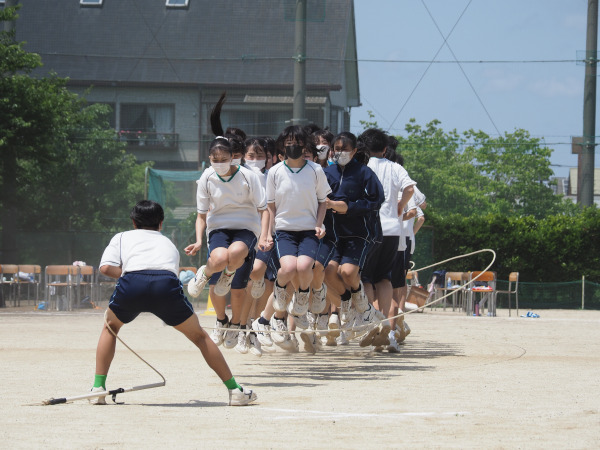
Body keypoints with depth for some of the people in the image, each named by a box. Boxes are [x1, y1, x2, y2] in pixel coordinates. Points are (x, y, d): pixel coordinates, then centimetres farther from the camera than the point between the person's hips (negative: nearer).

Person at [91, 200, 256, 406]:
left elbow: (106, 267, 16)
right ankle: (235, 390, 20)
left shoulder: (122, 237, 33)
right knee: (199, 335, 20)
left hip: (132, 283, -1)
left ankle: (98, 388, 19)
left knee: (110, 327, 29)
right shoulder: (168, 243, 40)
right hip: (167, 284, 1)